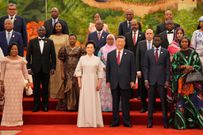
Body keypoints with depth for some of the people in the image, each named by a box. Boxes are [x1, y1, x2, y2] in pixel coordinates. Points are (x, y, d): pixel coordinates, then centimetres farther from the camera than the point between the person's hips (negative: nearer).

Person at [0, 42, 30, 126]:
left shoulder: (21, 60, 6)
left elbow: (25, 71, 10)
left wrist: (28, 80, 4)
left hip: (19, 82, 1)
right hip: (8, 82, -1)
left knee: (18, 100, 2)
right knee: (9, 100, 0)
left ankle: (18, 120, 10)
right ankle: (8, 120, 7)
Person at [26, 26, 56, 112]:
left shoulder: (50, 42, 6)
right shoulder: (32, 41, 5)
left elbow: (53, 55, 4)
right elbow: (28, 55, 4)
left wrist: (53, 68, -2)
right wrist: (28, 67, -3)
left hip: (46, 69, 0)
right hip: (35, 69, 0)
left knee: (45, 88, 5)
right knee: (36, 88, 4)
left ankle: (45, 106, 13)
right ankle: (36, 106, 11)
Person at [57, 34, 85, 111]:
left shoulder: (79, 49, 4)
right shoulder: (65, 49, 5)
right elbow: (61, 61, 3)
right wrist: (62, 72, -4)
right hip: (67, 72, 0)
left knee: (76, 88, 0)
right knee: (67, 88, 1)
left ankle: (76, 106, 7)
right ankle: (66, 106, 7)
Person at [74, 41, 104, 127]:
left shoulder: (97, 59, 5)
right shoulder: (82, 58, 5)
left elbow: (100, 72, 4)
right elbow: (78, 70, 5)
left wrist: (99, 83, -3)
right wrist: (79, 82, -3)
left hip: (94, 81, 0)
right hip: (84, 81, 0)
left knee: (94, 101, 1)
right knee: (84, 100, 1)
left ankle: (95, 121, 8)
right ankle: (84, 122, 7)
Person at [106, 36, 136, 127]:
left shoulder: (130, 54, 4)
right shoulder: (110, 54, 9)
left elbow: (133, 68, 2)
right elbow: (108, 69, 9)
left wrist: (132, 81, -5)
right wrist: (108, 81, 3)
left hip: (125, 82, -2)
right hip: (114, 83, 2)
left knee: (125, 102, 3)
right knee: (115, 102, 6)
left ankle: (126, 121, 11)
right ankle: (115, 121, 14)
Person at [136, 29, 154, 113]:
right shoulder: (140, 44, 4)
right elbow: (137, 58, 3)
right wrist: (138, 70, -3)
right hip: (143, 70, 1)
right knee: (142, 89, 6)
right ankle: (144, 106, 19)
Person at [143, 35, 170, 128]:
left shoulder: (165, 52, 6)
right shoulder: (148, 52, 9)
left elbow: (167, 67, 3)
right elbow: (146, 67, 6)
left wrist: (167, 80, -4)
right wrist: (146, 79, -2)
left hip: (162, 80, -1)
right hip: (151, 80, 1)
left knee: (163, 101, 1)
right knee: (150, 101, 3)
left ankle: (165, 121, 8)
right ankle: (150, 121, 10)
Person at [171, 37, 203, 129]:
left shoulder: (193, 53, 10)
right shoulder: (177, 54, 9)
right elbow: (173, 66, 3)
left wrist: (192, 68, -12)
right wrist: (183, 67, -10)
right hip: (181, 79, 0)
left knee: (193, 99, -5)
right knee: (181, 99, -5)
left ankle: (193, 121, 0)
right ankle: (181, 122, -2)